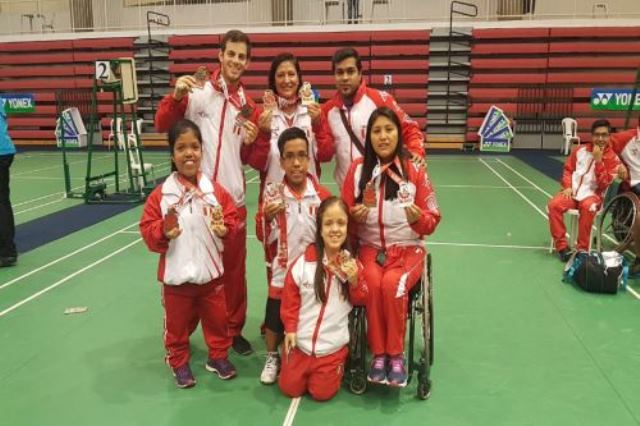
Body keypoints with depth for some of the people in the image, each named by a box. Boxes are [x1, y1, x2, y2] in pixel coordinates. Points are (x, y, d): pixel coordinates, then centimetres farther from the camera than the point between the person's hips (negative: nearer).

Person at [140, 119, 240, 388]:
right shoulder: (160, 195, -10)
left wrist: (225, 229, -19)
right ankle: (178, 362, 36)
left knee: (217, 318, 17)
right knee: (177, 322, 15)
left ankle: (218, 356, 38)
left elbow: (232, 218, 1)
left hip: (211, 271, 2)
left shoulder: (216, 191, -6)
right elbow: (147, 229, -7)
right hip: (176, 274, -1)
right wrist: (163, 232, -26)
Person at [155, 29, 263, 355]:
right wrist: (176, 95, -20)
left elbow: (249, 159, 13)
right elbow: (162, 125, -6)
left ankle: (234, 329, 28)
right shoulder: (196, 93, -1)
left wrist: (251, 142, -8)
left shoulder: (248, 107, 10)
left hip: (232, 199, 3)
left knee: (234, 268, 10)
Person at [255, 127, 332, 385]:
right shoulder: (272, 196, -9)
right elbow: (265, 238, -4)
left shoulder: (323, 195, -8)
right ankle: (272, 358, 37)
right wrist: (267, 218, -21)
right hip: (282, 272, 0)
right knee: (274, 318, 10)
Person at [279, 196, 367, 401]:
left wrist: (354, 281, -19)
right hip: (300, 340, 0)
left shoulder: (352, 264, -11)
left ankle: (338, 369, 37)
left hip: (332, 345, 0)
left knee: (322, 393, 8)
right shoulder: (304, 262, -15)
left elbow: (361, 301, -1)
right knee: (290, 389, 12)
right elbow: (290, 297, -3)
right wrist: (290, 329, -5)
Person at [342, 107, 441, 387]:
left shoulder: (414, 171, -3)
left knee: (392, 283, -31)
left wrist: (418, 218, -22)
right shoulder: (358, 169, 1)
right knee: (372, 282, -31)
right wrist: (354, 216, -16)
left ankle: (396, 354, -10)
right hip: (370, 248, 1)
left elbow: (432, 221, 0)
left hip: (408, 248, -1)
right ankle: (378, 354, -12)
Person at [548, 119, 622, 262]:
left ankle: (582, 249, -24)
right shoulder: (580, 150, 8)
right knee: (553, 205, -27)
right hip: (573, 191, 3)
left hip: (592, 194, -3)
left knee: (588, 208, -38)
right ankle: (562, 245, -19)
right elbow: (568, 169, 15)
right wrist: (567, 186, -3)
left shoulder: (612, 158, -1)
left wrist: (598, 160, -18)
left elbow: (604, 183, -11)